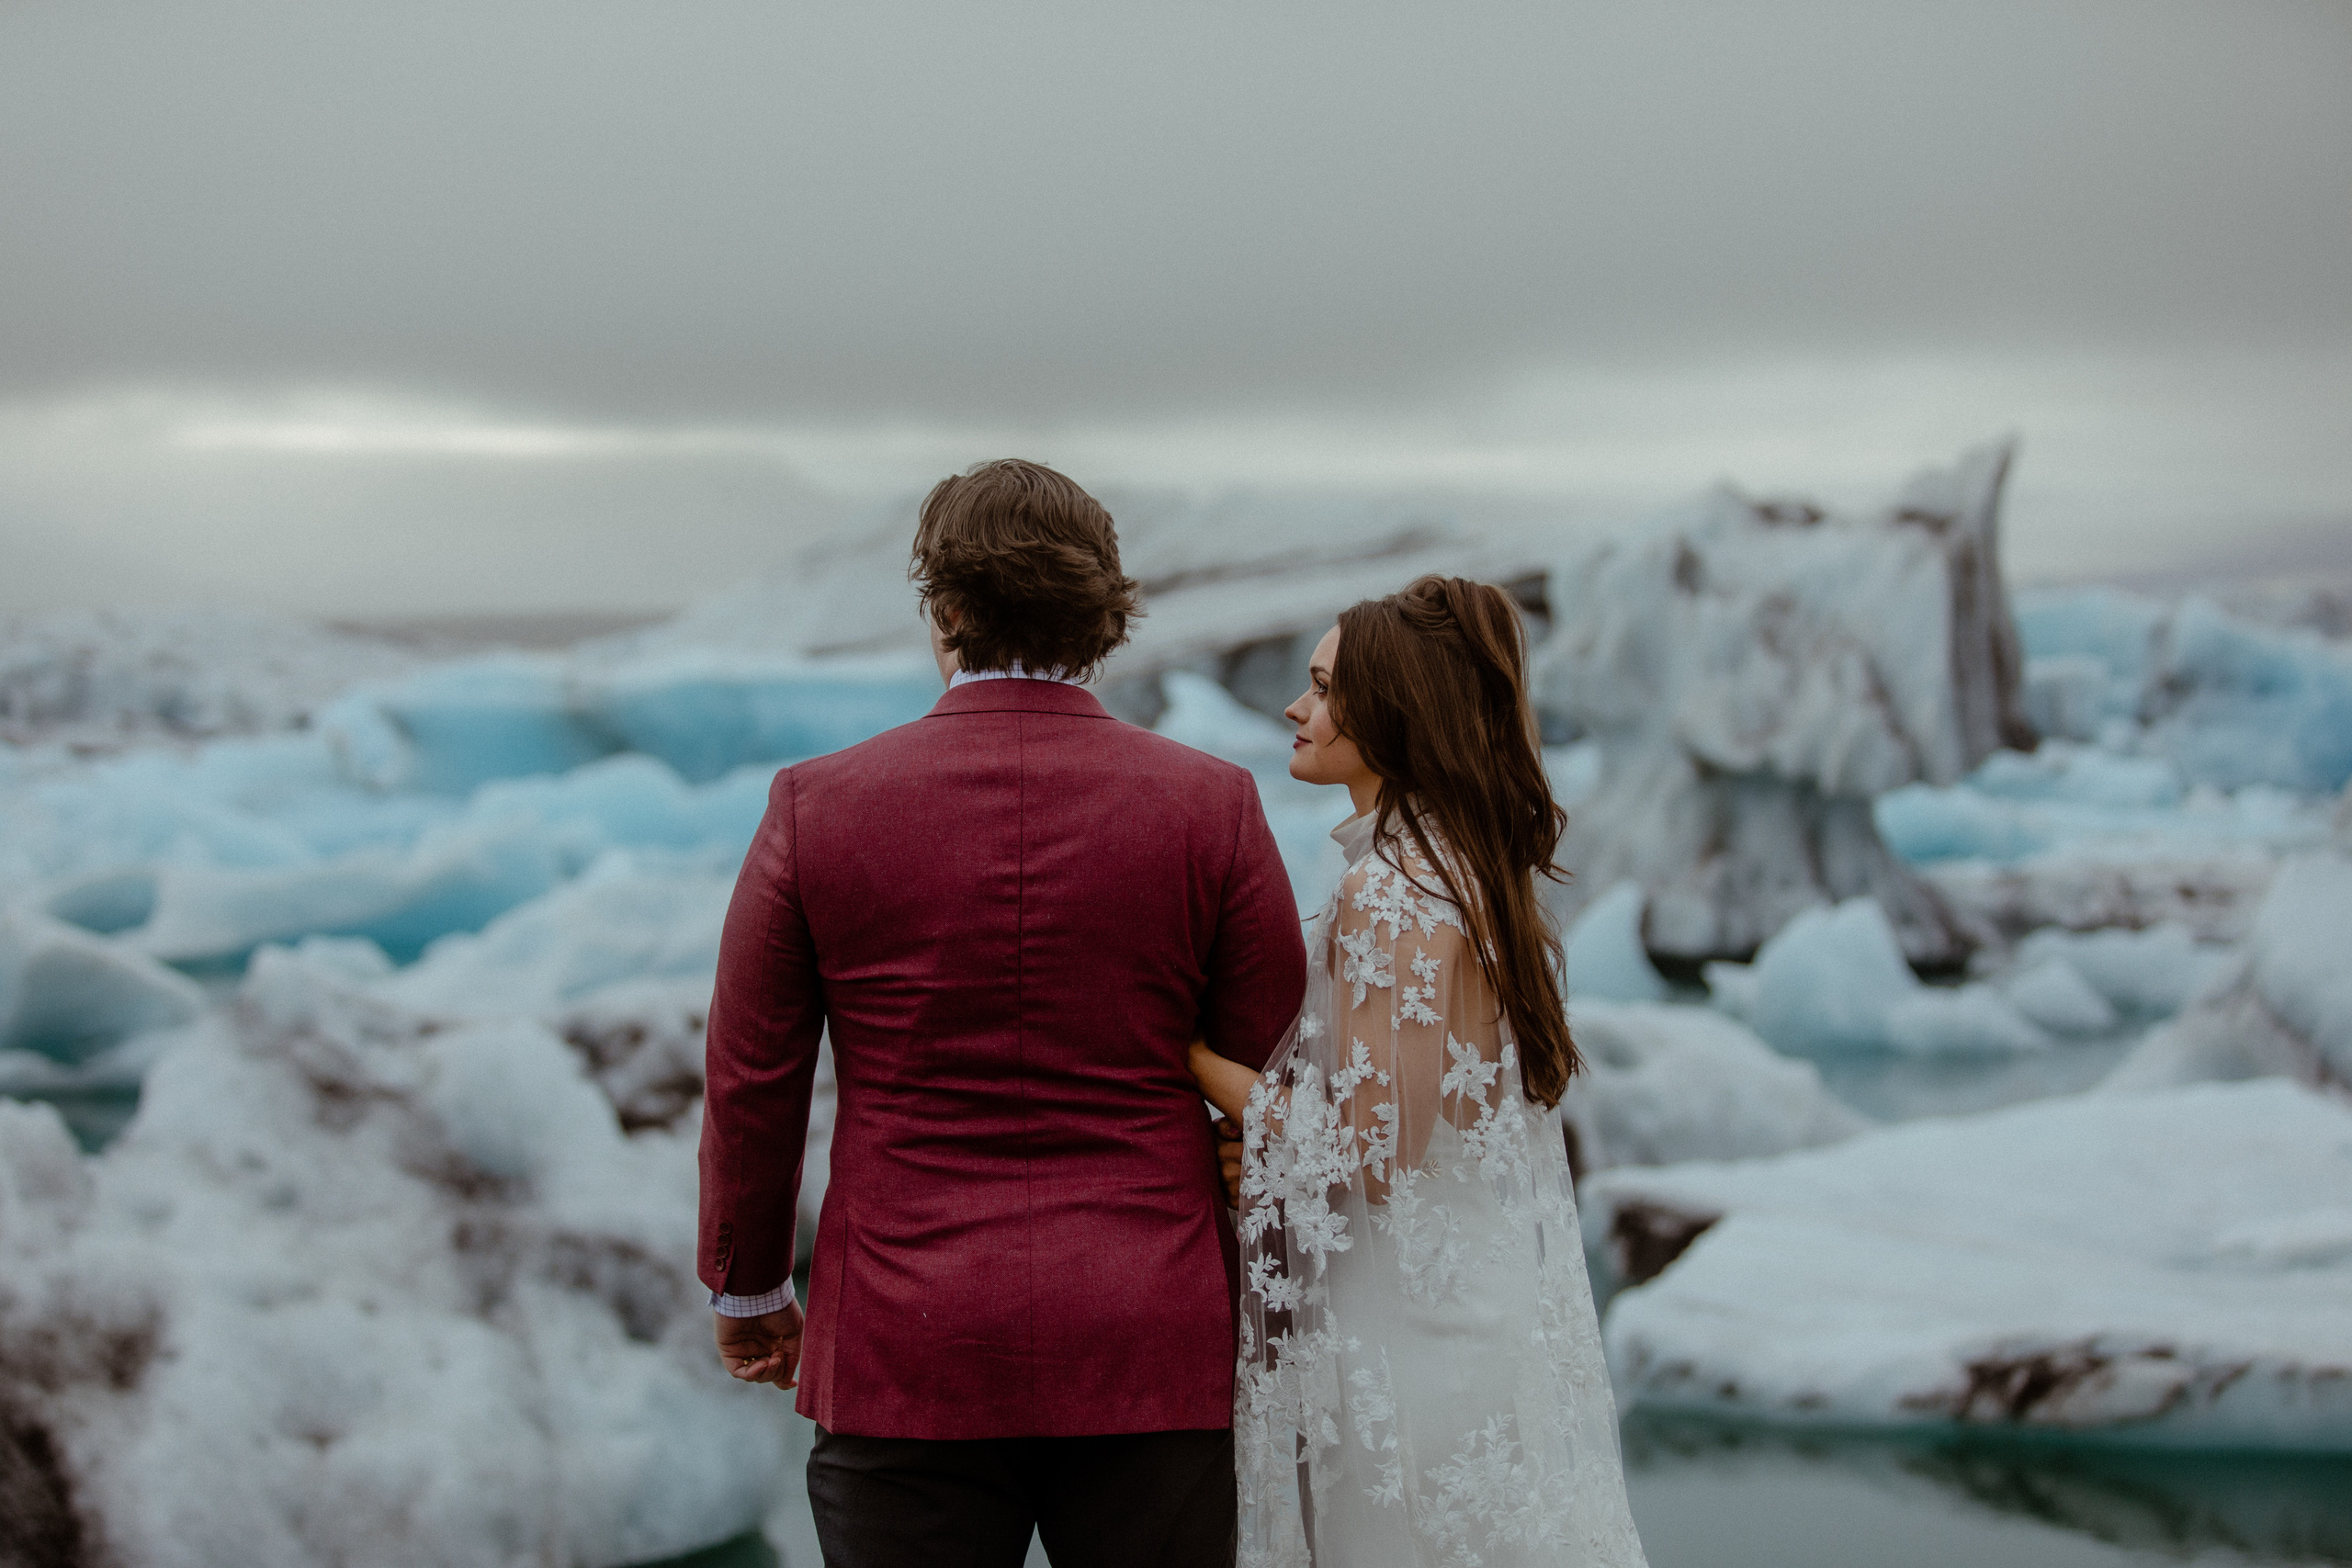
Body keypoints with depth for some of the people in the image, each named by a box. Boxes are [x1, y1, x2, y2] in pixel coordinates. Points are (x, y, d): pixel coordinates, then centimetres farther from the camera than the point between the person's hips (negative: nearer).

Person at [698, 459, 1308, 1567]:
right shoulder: (1213, 807, -2)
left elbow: (750, 1083, 4)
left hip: (904, 1352, 0)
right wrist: (1266, 1281, 19)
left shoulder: (818, 808, -3)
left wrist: (749, 1289, 19)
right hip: (1152, 1351, 1)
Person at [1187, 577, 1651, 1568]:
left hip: (1407, 1335, -9)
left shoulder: (1390, 893, -18)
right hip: (1484, 1296, 9)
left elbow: (1373, 1155, -19)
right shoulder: (1469, 869, 11)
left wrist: (1199, 1060, -11)